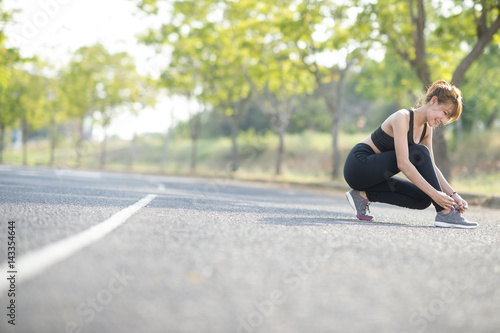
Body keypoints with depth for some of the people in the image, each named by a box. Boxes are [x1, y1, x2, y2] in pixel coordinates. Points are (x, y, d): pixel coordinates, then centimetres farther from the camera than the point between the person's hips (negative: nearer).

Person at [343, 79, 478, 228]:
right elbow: (403, 164, -30)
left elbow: (431, 167, 9)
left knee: (423, 200, -3)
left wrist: (453, 194, -5)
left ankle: (364, 195, 0)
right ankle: (444, 213, -21)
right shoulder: (402, 117, -21)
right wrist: (434, 194, -33)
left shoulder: (426, 129, 6)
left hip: (374, 174, 9)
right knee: (419, 153, -22)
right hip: (359, 164, -9)